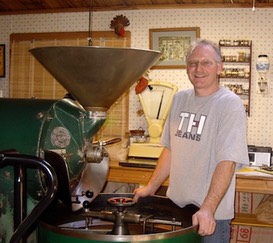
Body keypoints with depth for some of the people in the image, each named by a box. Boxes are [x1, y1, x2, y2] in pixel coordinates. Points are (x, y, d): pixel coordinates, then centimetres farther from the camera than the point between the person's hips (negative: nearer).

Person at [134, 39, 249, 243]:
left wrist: (208, 209, -26)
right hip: (176, 206, 6)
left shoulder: (230, 105, -13)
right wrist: (151, 187, 11)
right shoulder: (180, 99, 7)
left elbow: (227, 161, -20)